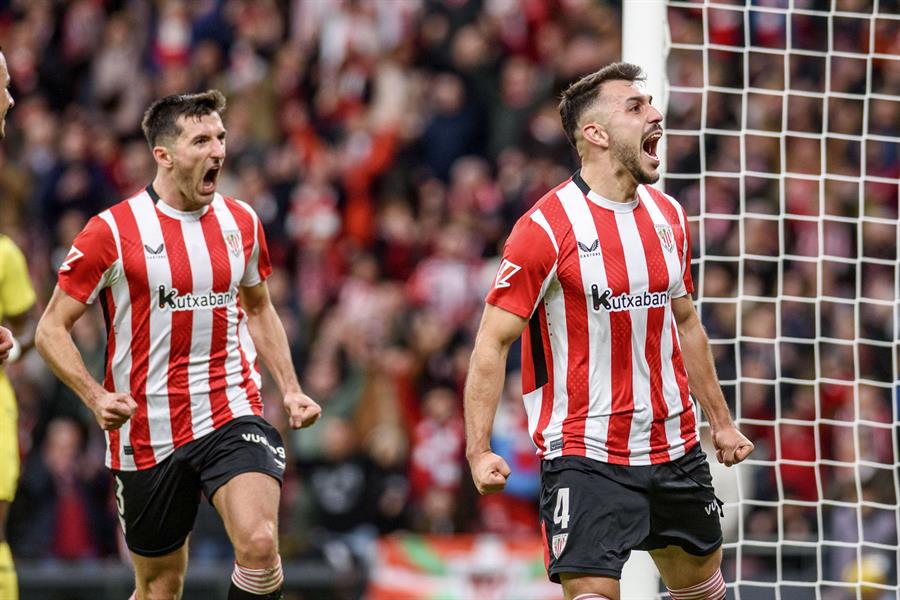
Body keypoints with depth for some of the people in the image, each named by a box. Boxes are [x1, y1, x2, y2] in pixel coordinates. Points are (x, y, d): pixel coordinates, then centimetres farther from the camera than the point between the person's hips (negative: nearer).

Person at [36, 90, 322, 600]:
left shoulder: (241, 222, 6)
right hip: (147, 433, -2)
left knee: (260, 543, -24)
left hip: (232, 414, 2)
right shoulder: (113, 232, -7)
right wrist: (97, 397, -18)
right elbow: (52, 328, -3)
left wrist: (291, 389, 12)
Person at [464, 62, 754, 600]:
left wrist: (721, 421, 24)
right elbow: (493, 341, -13)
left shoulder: (668, 216, 7)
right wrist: (479, 450, -21)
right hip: (585, 458, -7)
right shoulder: (548, 228, -14)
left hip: (675, 452, 7)